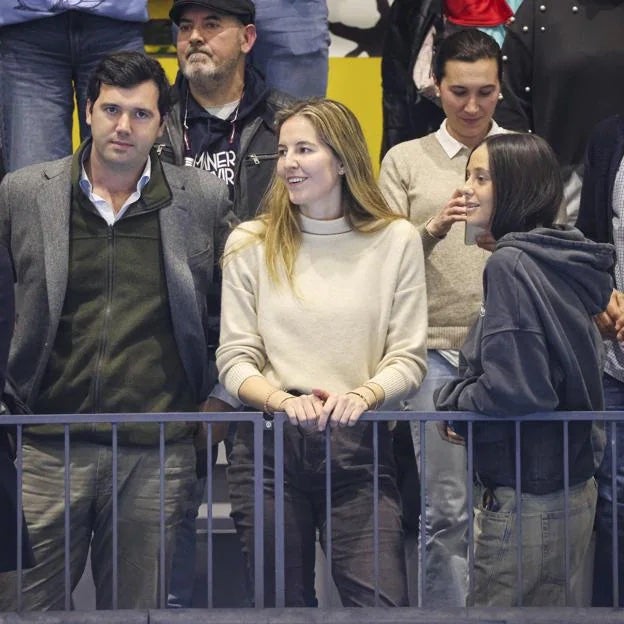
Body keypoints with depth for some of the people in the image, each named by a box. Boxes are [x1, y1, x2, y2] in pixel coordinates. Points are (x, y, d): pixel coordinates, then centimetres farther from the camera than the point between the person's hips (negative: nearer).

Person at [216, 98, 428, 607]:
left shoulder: (396, 240, 4)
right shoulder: (251, 244, 5)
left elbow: (408, 359, 2)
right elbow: (234, 359, 3)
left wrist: (362, 395, -18)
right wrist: (283, 402, -17)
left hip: (359, 448, -1)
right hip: (268, 446, 1)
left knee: (382, 602, -12)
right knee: (283, 604, 7)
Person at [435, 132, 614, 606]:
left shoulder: (510, 265, -16)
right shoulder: (565, 263, 9)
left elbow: (511, 388, -22)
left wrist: (453, 399, -4)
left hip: (524, 497, -9)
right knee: (544, 605, 17)